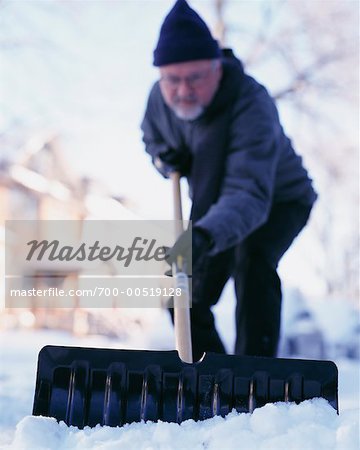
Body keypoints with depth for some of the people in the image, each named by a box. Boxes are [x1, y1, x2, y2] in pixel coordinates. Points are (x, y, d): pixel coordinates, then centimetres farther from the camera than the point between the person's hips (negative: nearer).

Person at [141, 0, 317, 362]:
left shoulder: (251, 104, -38)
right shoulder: (159, 98, -18)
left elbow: (249, 194, -51)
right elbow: (151, 138, 7)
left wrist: (205, 235, -69)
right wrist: (166, 158, -18)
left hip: (279, 201, -6)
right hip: (211, 209, 6)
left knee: (251, 258, -36)